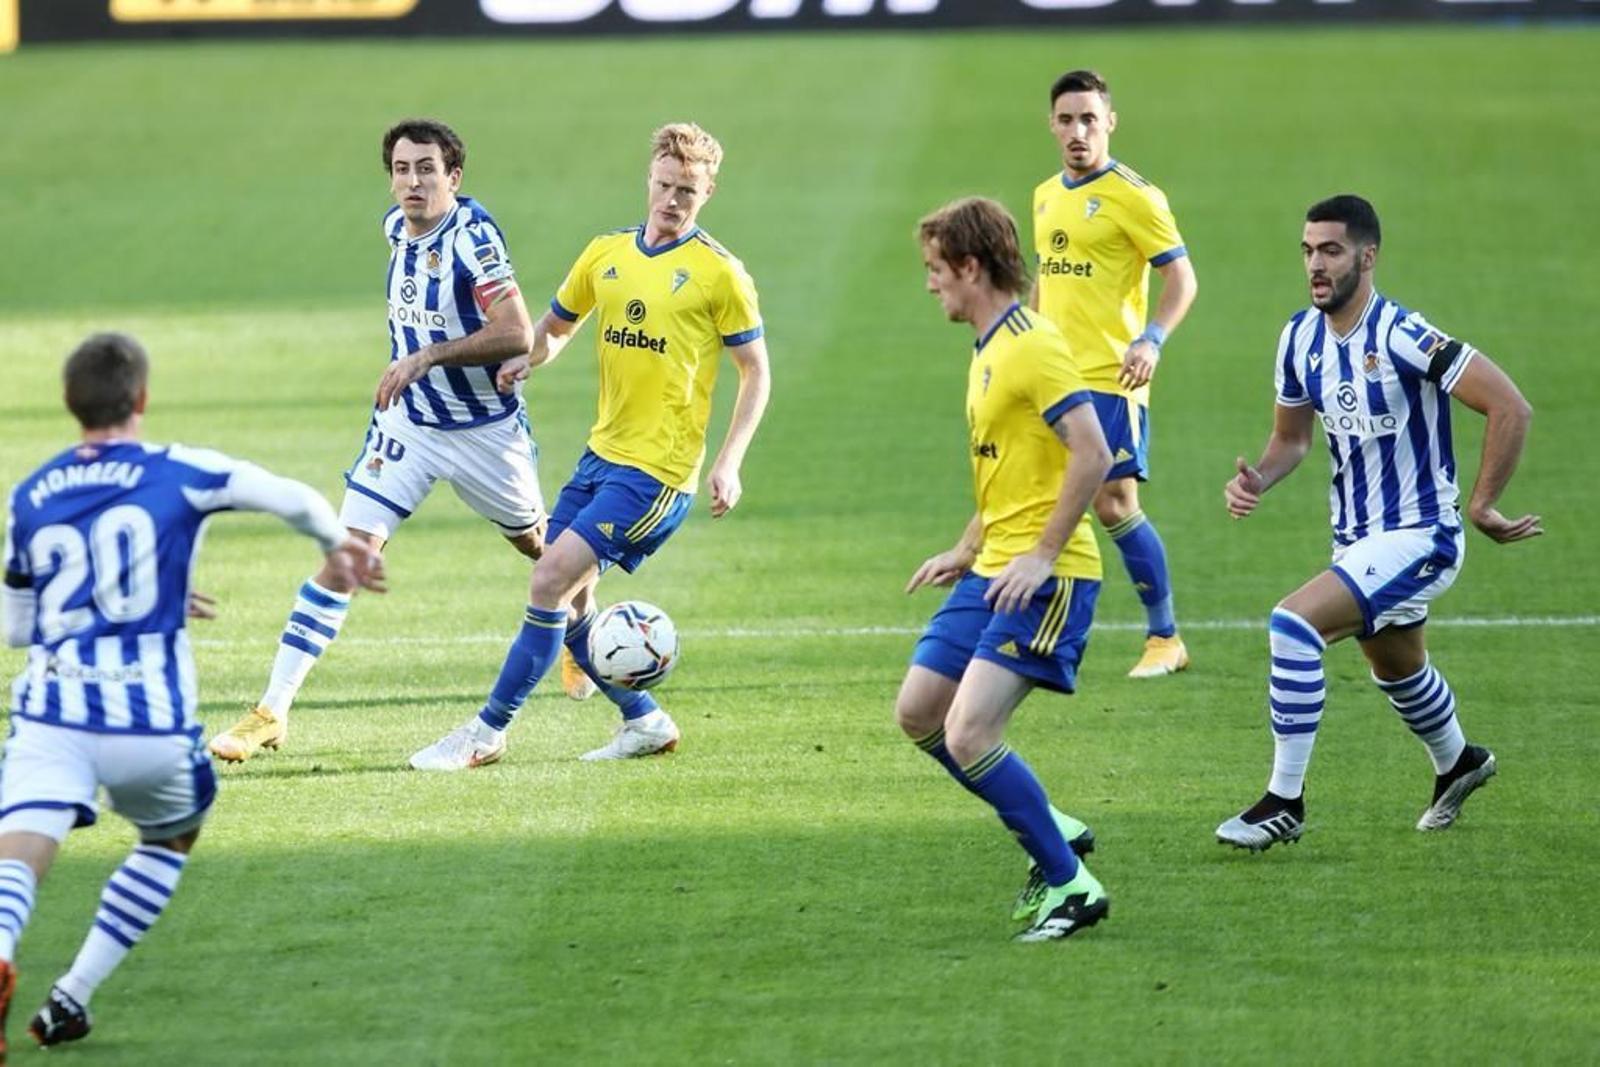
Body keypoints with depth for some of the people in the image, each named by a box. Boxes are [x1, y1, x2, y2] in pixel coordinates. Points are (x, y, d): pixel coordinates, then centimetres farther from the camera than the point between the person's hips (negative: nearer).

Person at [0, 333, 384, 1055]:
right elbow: (296, 501, 16)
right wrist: (338, 548, 38)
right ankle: (71, 997, 16)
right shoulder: (179, 475, 3)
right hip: (148, 721, -1)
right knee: (171, 836, 26)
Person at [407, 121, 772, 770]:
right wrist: (526, 359, -2)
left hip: (658, 467, -7)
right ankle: (644, 722, 22)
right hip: (601, 454, 7)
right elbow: (556, 326, 22)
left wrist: (728, 462, -11)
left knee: (553, 581, -14)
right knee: (565, 598, 7)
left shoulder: (719, 273, -7)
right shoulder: (606, 254, 9)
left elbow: (755, 373, -1)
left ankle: (488, 732, -8)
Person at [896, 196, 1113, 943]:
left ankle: (1066, 883, -6)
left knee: (968, 736, -18)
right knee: (918, 715, 10)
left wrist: (1042, 556, -22)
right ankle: (1050, 830, 20)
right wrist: (965, 552, 22)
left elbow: (1092, 456, -22)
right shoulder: (988, 351, 16)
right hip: (992, 572, 10)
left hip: (1043, 579, -10)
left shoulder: (1034, 347, -15)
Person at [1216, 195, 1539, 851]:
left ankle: (1284, 802, -17)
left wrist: (1481, 506, -19)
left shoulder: (1402, 338, -23)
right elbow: (1291, 437, 16)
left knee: (1294, 624, -25)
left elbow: (1510, 408, -23)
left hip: (1417, 538, -9)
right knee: (1398, 672, 28)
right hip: (1357, 541, 9)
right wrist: (1256, 481, -6)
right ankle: (1456, 763, 59)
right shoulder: (1300, 338, 1)